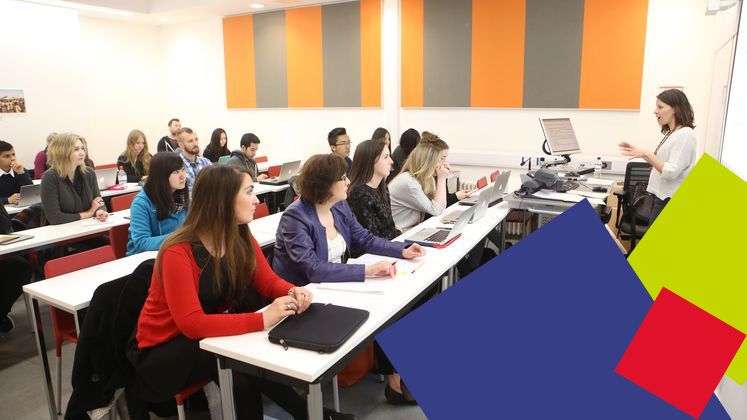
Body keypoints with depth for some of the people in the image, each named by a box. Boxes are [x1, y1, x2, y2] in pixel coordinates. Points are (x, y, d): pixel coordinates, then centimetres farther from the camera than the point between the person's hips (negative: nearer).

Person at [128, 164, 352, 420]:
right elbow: (192, 323, -34)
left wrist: (293, 292, -25)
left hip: (204, 335, 6)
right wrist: (262, 319, -41)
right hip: (162, 348, -6)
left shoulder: (241, 237, -8)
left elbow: (268, 281, -1)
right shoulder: (178, 252, -28)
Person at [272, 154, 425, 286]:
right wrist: (366, 270, -36)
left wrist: (403, 251, -4)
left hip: (335, 285, 7)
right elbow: (312, 269, -31)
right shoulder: (296, 218, -22)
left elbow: (365, 239, 11)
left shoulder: (340, 206, 1)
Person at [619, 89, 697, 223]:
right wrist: (639, 152, 10)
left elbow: (671, 172, -24)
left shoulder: (685, 134, -16)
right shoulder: (671, 133, 13)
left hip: (671, 200, -10)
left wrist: (646, 153, -26)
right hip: (662, 197, 10)